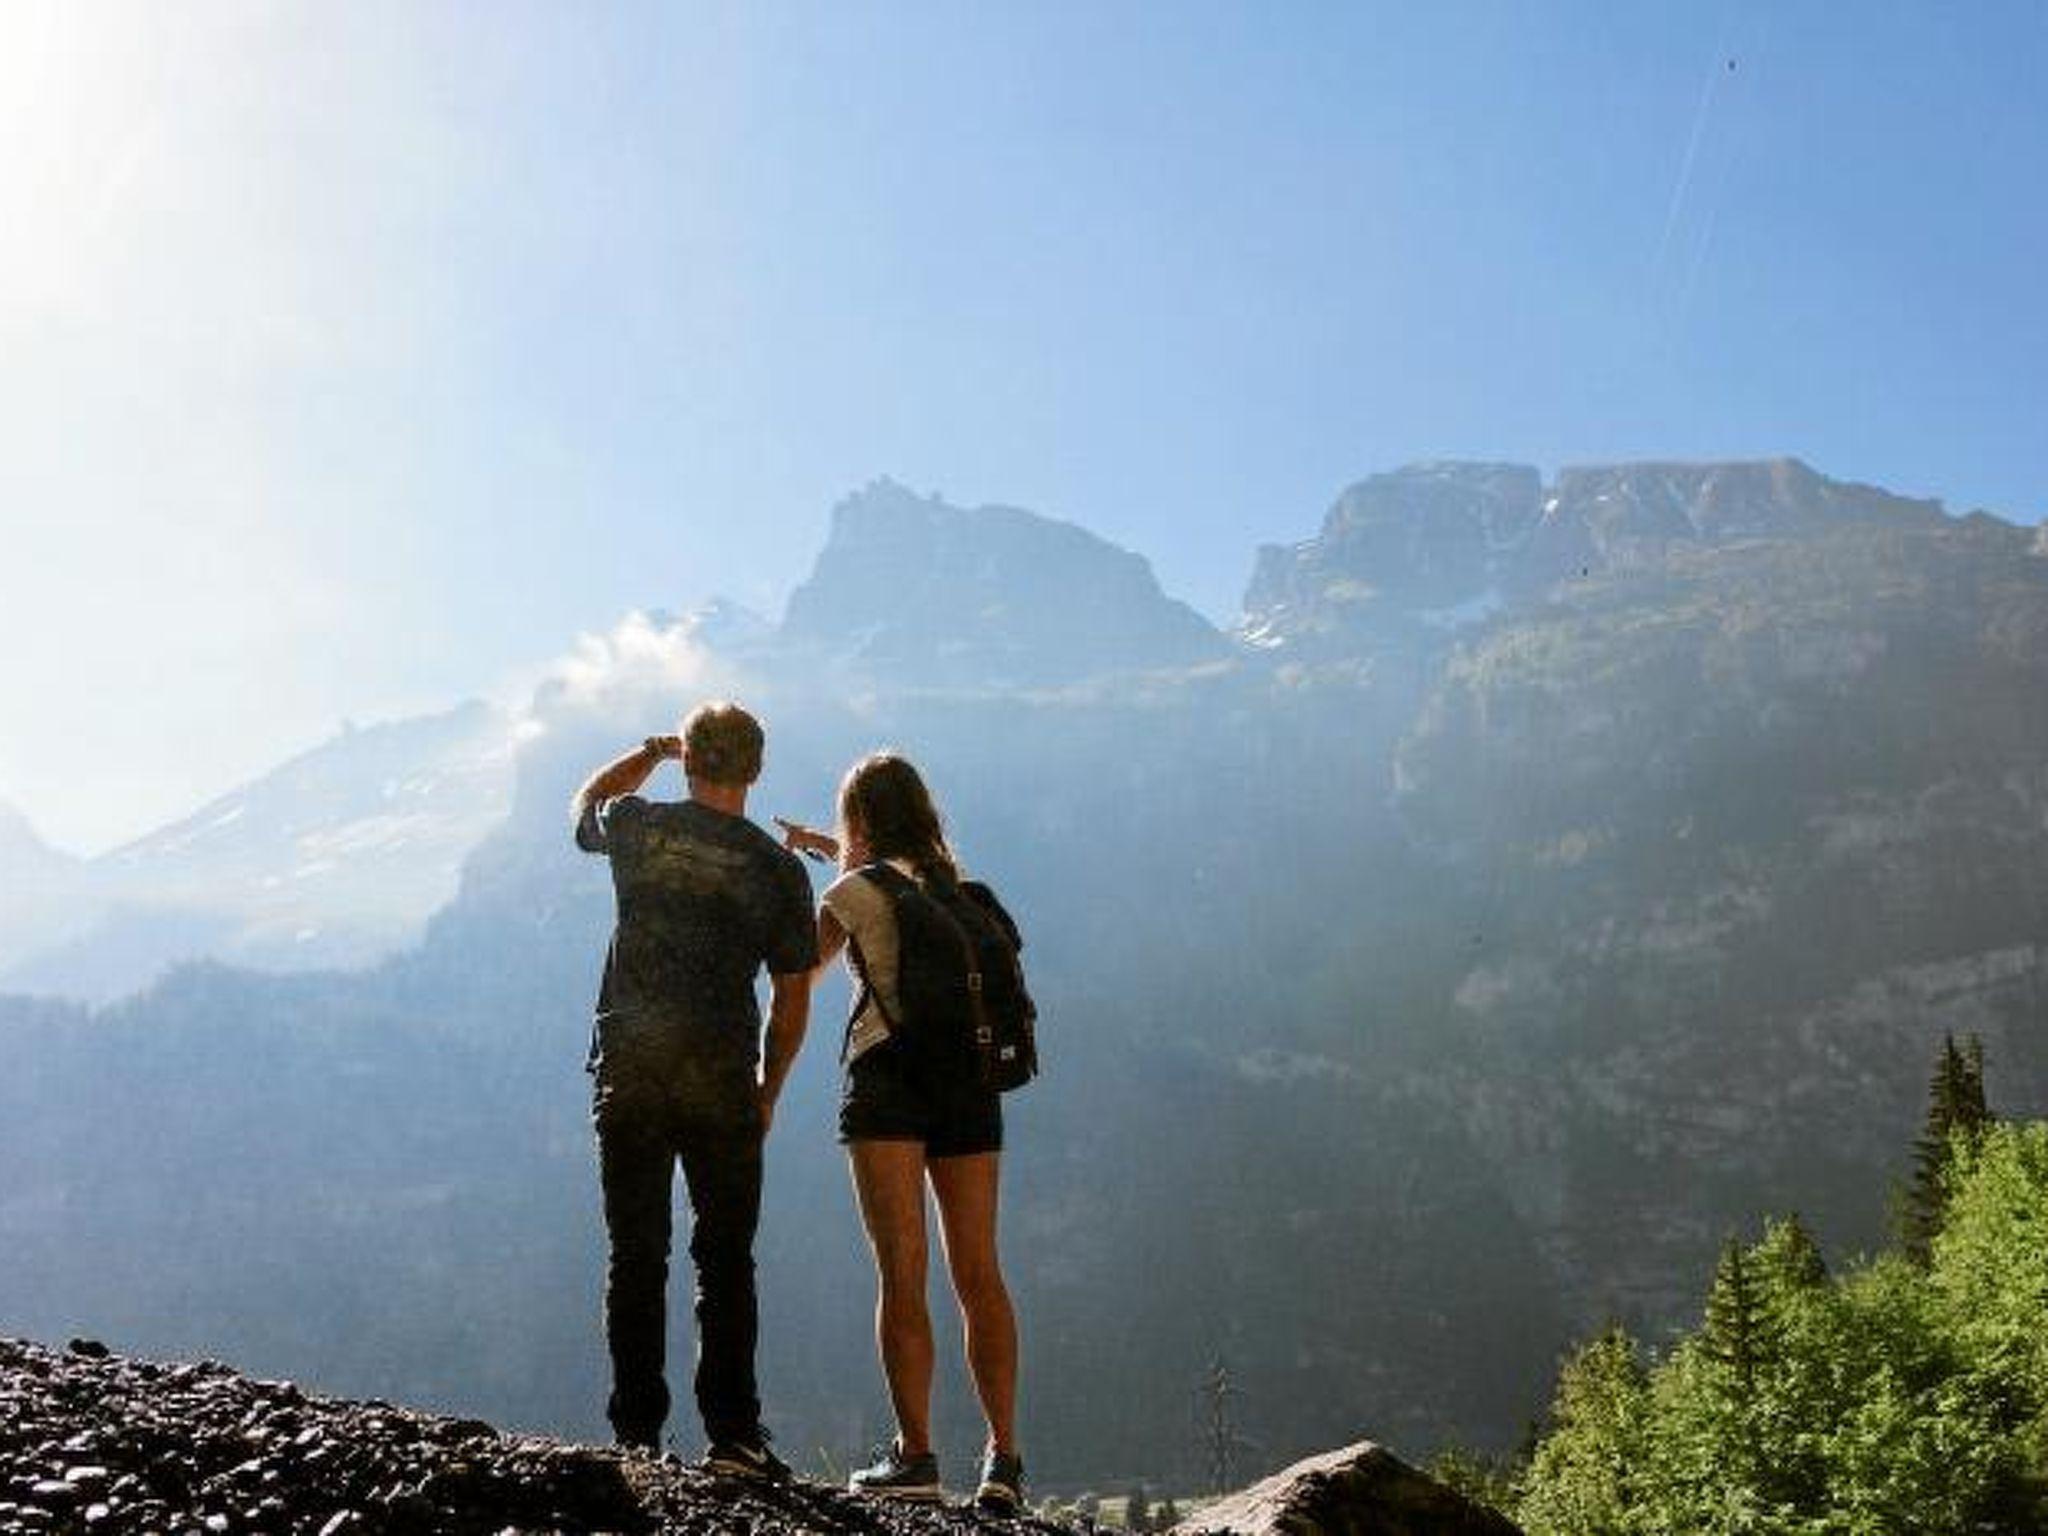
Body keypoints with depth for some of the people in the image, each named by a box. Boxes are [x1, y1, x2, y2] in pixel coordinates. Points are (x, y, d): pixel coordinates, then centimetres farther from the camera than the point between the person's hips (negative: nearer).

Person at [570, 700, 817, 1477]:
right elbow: (793, 1000, 3)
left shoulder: (637, 828, 1)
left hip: (630, 1076, 1)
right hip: (723, 1085, -1)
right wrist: (768, 1089, 15)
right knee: (726, 1263, 6)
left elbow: (585, 807, 27)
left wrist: (650, 751, 36)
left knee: (636, 1260, 6)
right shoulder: (778, 868, -1)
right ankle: (732, 1435, 4)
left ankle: (638, 1435, 8)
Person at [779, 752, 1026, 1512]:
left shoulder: (854, 893, 0)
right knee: (979, 1272, 4)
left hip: (890, 1073, -5)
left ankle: (915, 1453, -7)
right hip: (970, 1079, 5)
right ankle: (1004, 1456, 1)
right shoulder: (950, 879, 17)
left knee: (901, 1273, -5)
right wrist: (824, 847, 46)